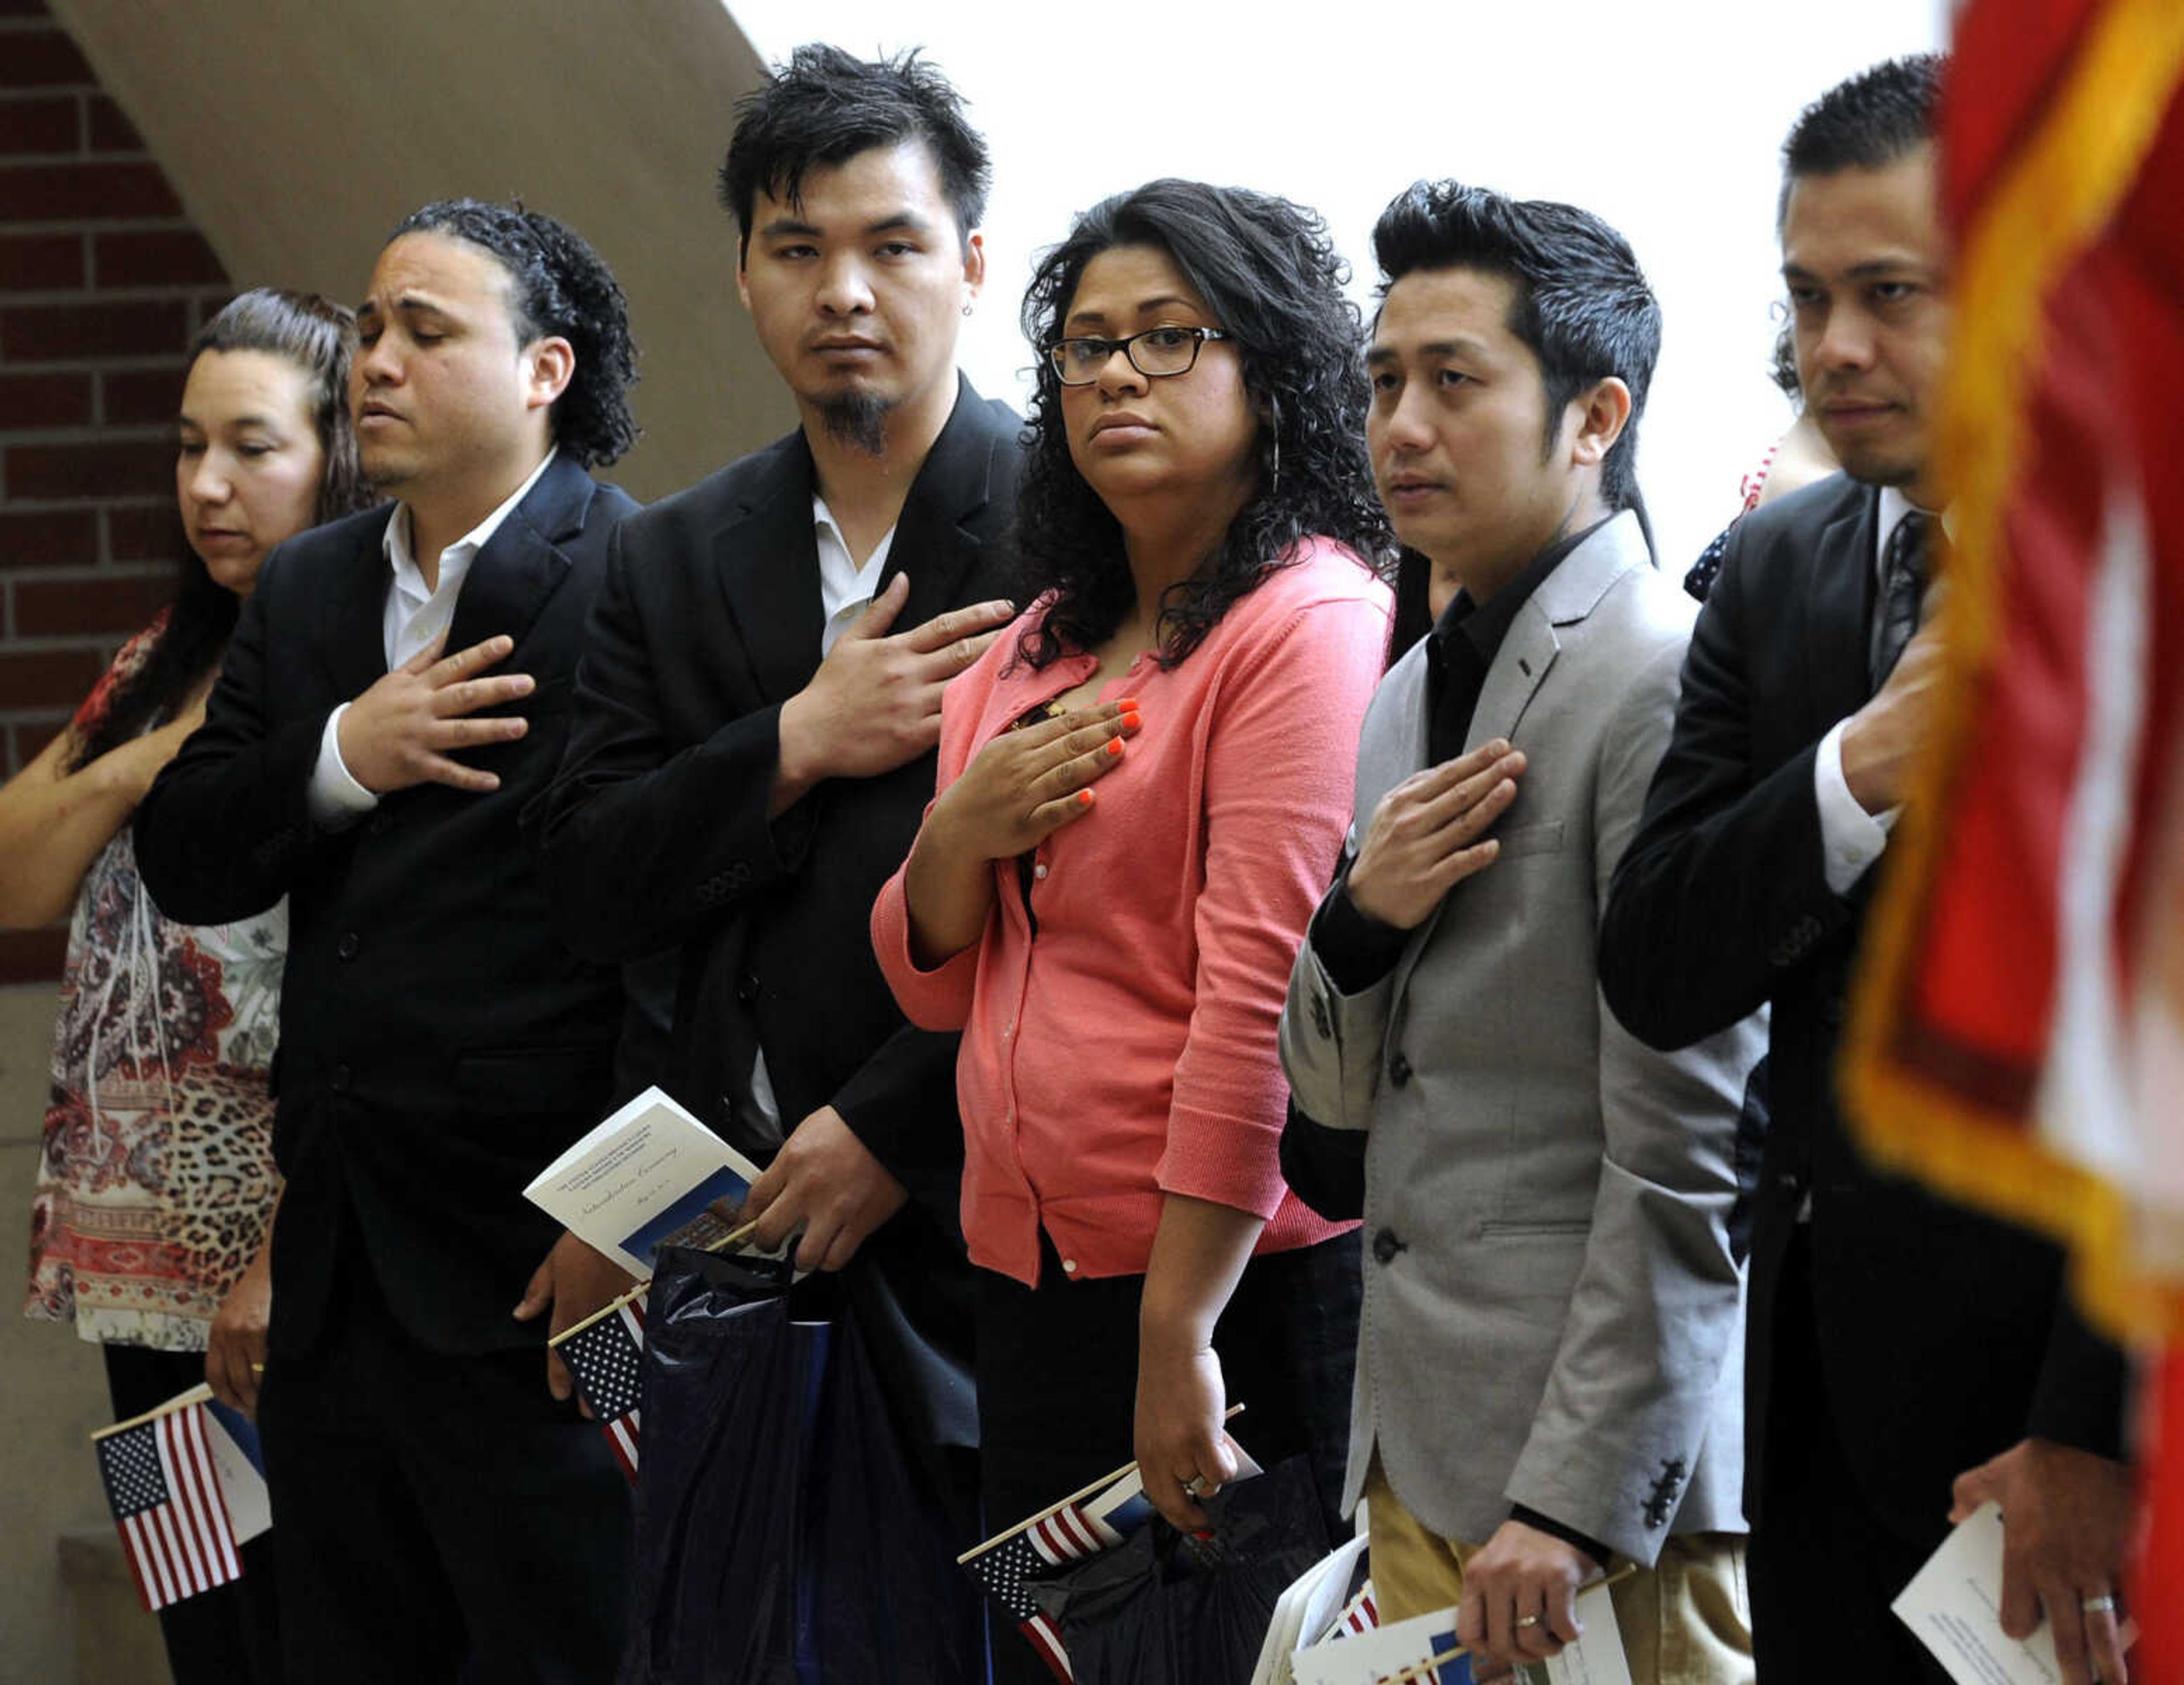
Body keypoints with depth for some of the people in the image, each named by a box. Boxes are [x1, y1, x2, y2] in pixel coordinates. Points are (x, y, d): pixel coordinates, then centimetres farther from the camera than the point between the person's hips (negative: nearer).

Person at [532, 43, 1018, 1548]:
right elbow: (590, 888, 7)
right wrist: (798, 746, -8)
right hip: (738, 1224, 4)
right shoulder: (671, 563, 14)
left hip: (976, 1215, -4)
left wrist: (890, 1130, -11)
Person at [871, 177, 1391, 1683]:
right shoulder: (1041, 646, 16)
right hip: (1035, 1275, 8)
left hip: (1240, 1279, -7)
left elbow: (1263, 993, -16)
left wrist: (1179, 1335, -20)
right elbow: (935, 984, 19)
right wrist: (962, 833, -4)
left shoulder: (1311, 623, -10)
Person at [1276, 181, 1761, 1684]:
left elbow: (1686, 1154, -17)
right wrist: (1359, 921, -3)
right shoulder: (1413, 693, 15)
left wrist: (1573, 1505, -19)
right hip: (1419, 1456, 8)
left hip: (1605, 1463, -8)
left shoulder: (1668, 685, -13)